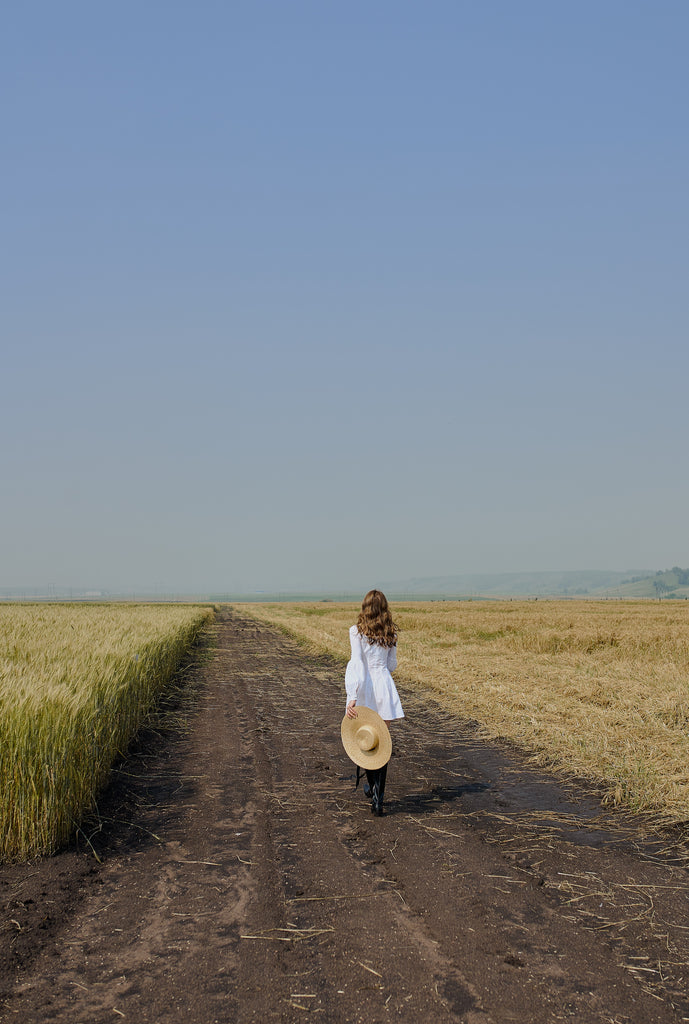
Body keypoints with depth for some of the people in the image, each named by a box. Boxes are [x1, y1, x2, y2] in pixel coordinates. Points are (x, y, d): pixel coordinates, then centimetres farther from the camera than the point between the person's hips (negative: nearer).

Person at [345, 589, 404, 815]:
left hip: (365, 689, -2)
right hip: (385, 686, 2)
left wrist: (352, 697, -20)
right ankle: (378, 796, -2)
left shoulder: (357, 632, -7)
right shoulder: (390, 633, 4)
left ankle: (372, 786, 26)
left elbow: (357, 665, -16)